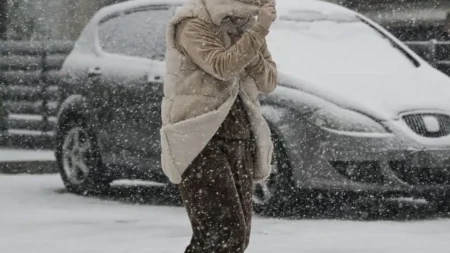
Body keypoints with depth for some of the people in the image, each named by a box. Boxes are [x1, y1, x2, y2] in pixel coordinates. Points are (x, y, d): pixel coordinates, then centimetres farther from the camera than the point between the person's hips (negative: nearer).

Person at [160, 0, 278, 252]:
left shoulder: (245, 27, 13)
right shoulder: (193, 26, -9)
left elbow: (268, 82, 7)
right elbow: (222, 67, -24)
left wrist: (252, 53, -11)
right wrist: (260, 29, -24)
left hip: (239, 140, 8)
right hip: (201, 140, -7)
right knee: (226, 233, -18)